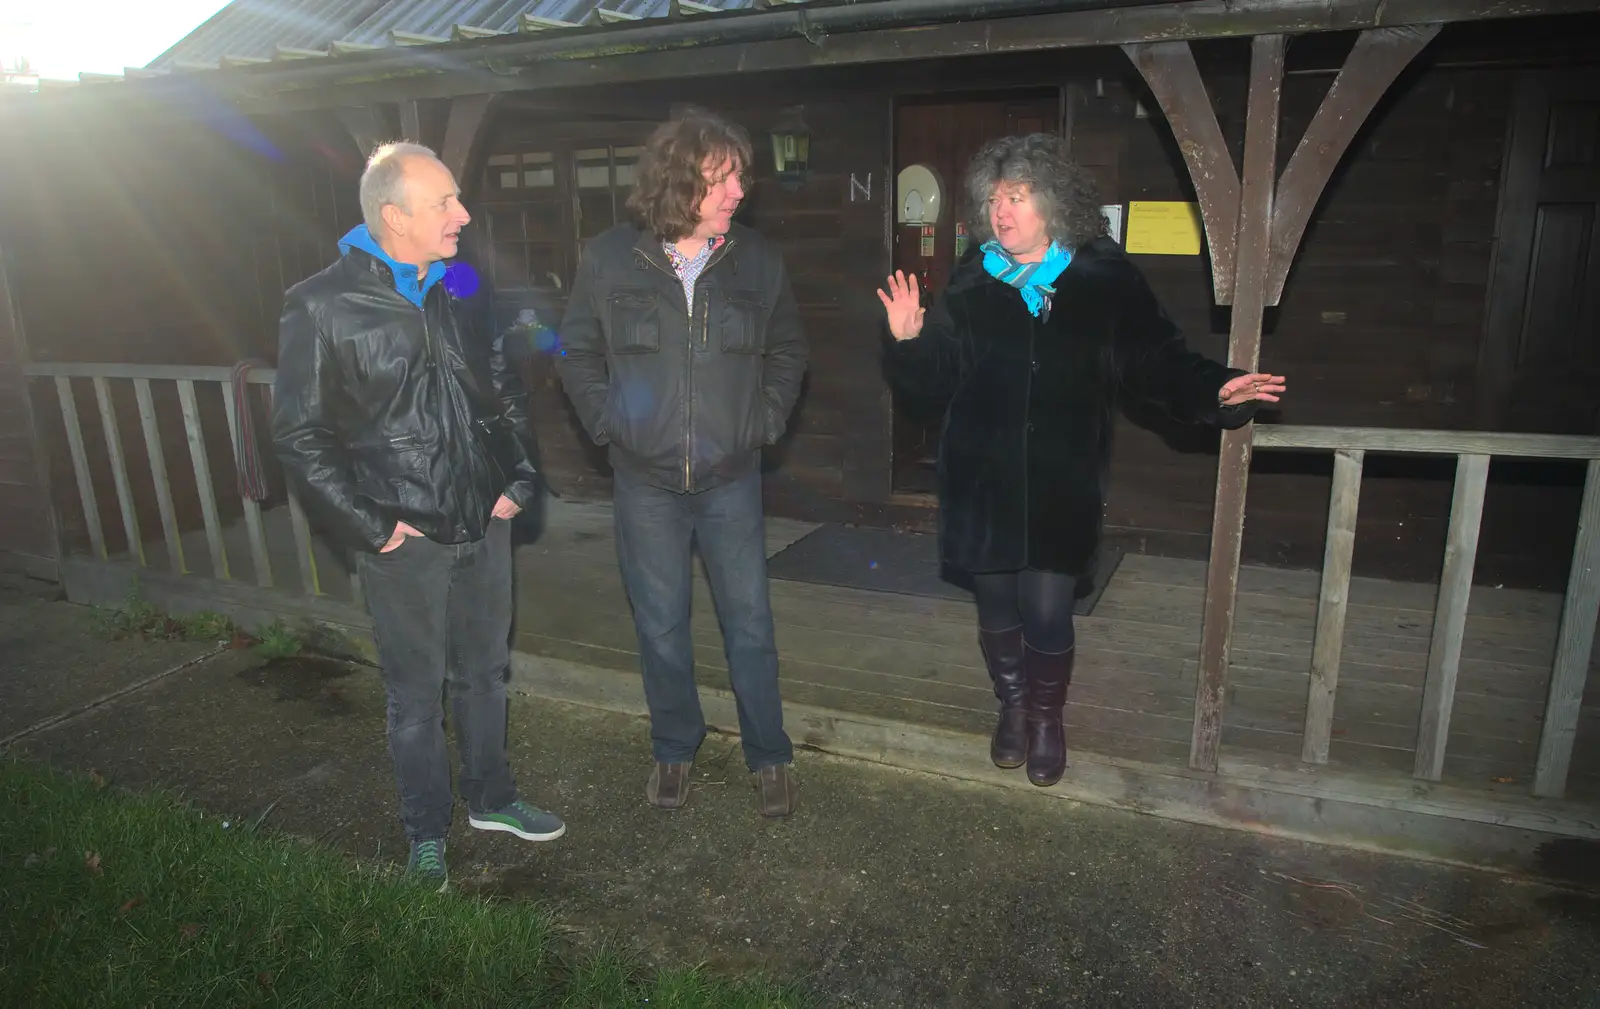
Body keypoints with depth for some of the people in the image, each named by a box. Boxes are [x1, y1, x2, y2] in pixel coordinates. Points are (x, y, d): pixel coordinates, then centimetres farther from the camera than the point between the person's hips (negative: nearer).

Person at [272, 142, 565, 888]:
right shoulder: (323, 306, -12)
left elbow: (505, 391, 14)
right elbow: (299, 434, -9)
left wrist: (519, 477, 6)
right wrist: (368, 526, -11)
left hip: (484, 523, 5)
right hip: (405, 541, -5)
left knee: (484, 673, 19)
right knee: (416, 694, 10)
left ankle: (490, 798, 39)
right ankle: (426, 836, 30)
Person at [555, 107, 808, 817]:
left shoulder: (758, 260, -2)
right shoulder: (609, 260, -5)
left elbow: (788, 351, 11)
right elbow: (577, 353, 8)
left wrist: (765, 421, 0)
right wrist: (607, 422, -2)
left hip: (732, 477, 0)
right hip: (645, 480, 0)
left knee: (749, 620, 6)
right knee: (660, 624, 12)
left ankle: (768, 755, 25)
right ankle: (674, 749, 32)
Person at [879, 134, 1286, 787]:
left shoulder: (1104, 280, 0)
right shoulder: (973, 285, 5)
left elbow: (1158, 363, 0)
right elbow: (940, 374, 6)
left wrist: (1214, 392, -16)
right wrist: (908, 343, -13)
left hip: (1062, 488, -2)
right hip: (983, 483, 2)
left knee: (1047, 616, 0)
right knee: (997, 608, 13)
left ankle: (1047, 719, 29)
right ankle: (1012, 707, 39)